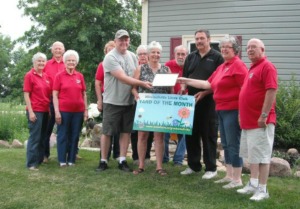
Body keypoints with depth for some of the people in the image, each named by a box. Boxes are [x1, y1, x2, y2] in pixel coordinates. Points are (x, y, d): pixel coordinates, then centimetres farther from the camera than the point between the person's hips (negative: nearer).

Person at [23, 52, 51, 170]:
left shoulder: (46, 77, 12)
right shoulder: (29, 75, -5)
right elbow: (26, 95, -9)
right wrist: (30, 111, -15)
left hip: (45, 111, 6)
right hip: (35, 111, -6)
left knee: (43, 137, 12)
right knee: (34, 137, -5)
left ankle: (40, 159, 22)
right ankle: (31, 163, 1)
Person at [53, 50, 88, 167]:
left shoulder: (80, 76, 8)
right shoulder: (59, 76, 0)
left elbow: (84, 94, 12)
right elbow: (55, 95, -2)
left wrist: (86, 110, 7)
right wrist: (56, 111, -9)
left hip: (78, 111, 3)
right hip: (63, 111, -3)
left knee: (75, 136, 9)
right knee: (63, 135, 4)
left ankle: (71, 160, 19)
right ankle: (62, 160, 13)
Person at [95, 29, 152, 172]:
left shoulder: (132, 56, 8)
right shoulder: (110, 57, -13)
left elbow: (136, 76, 14)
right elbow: (123, 78, -20)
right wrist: (143, 84, -23)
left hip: (129, 101, 6)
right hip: (112, 102, -5)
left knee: (126, 131, 8)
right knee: (107, 132, 3)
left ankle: (122, 161, 17)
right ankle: (103, 161, 15)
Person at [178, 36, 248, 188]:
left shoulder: (238, 65, -12)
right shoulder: (221, 67, 17)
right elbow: (208, 84, 17)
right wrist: (187, 81, 15)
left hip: (233, 111, -10)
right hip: (221, 110, 10)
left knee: (233, 145, -5)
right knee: (225, 145, 14)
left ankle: (237, 179, 4)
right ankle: (229, 175, 23)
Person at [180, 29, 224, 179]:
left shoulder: (216, 57, -2)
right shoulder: (190, 57, 15)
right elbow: (184, 78, 18)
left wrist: (204, 93, -17)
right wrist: (183, 89, -2)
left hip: (208, 101, -5)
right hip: (191, 100, 5)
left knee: (209, 135, 0)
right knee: (191, 134, 9)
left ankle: (211, 168, 10)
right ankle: (193, 165, 21)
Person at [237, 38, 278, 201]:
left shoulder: (267, 67, -12)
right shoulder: (252, 68, 17)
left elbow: (272, 91, -21)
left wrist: (264, 115, -24)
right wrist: (243, 115, 21)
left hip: (260, 120, -10)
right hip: (249, 120, 10)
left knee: (261, 155, -4)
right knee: (252, 154, 16)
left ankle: (262, 190, 2)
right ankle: (253, 184, 25)